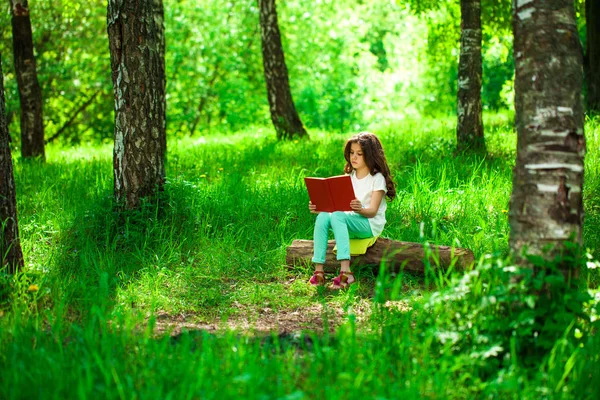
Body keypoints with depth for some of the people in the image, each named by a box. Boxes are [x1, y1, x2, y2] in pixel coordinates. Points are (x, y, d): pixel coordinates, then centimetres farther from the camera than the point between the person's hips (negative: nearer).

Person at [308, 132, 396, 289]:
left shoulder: (377, 178, -2)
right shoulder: (349, 177, 17)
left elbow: (373, 211, -12)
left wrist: (360, 209, -35)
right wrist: (319, 208, -11)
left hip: (370, 224, -6)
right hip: (349, 223, 6)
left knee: (337, 216, -35)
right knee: (323, 217, -25)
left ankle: (345, 272, -48)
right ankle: (318, 271, -34)